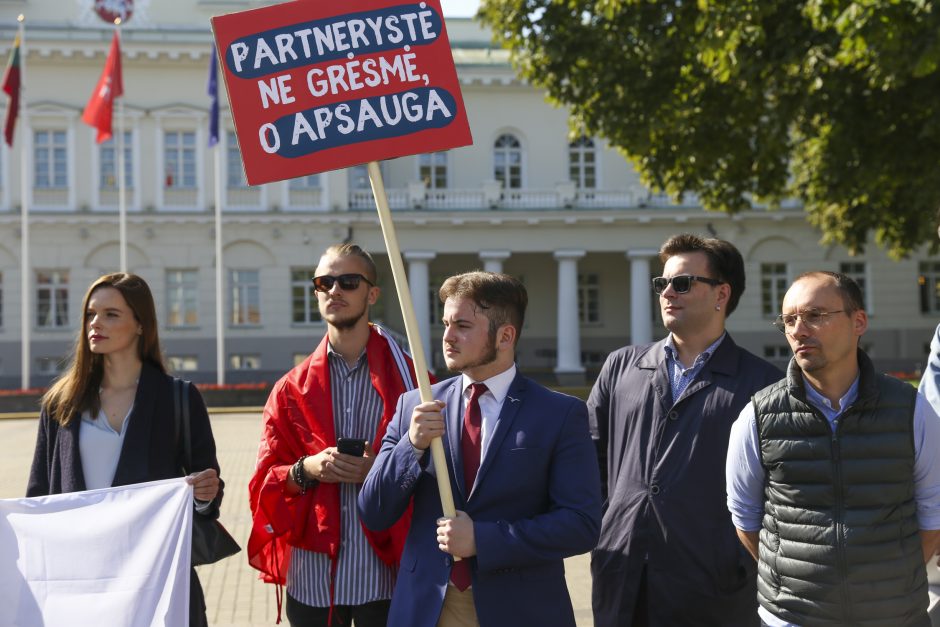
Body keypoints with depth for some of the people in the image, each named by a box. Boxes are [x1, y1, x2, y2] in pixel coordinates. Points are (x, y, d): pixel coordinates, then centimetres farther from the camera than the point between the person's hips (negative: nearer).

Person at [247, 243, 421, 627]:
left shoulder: (408, 380, 2)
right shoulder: (291, 388, 8)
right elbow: (266, 482, 7)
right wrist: (305, 470, -12)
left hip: (384, 574, -2)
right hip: (312, 577, 2)